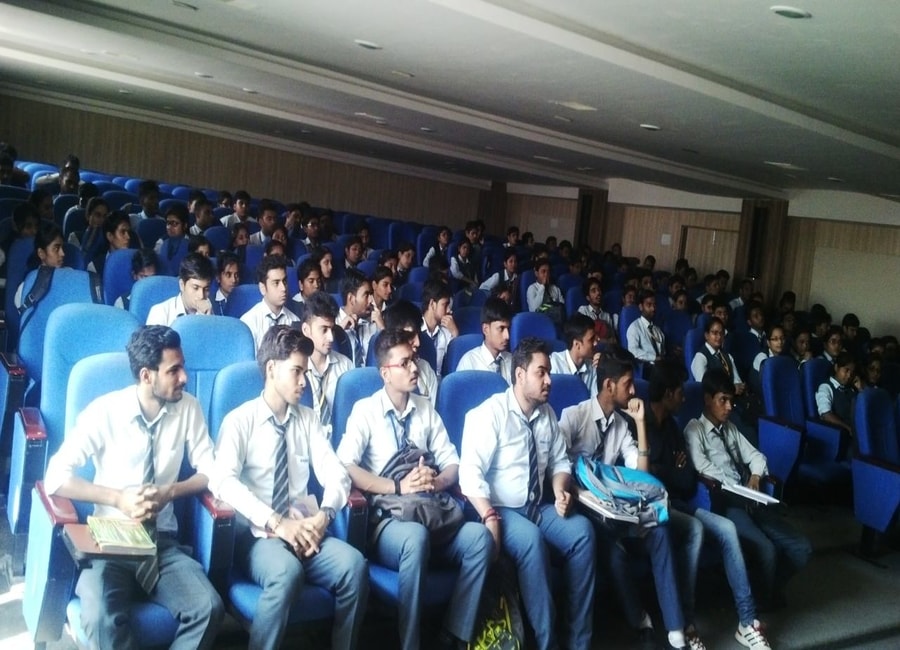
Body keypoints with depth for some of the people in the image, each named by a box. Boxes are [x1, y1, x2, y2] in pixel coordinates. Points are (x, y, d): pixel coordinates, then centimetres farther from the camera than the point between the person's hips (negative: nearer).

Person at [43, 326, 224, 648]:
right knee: (100, 618, -33)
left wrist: (170, 492, -12)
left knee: (209, 609, -23)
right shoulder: (105, 411, -9)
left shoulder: (189, 408, -1)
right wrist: (118, 499, -20)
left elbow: (210, 472, 5)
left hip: (163, 541, 3)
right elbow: (56, 476, -12)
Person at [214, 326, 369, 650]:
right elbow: (225, 481, -16)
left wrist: (323, 516, -15)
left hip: (304, 530, 4)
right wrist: (275, 522, -24)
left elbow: (335, 474, 5)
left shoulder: (308, 420, 13)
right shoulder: (240, 420, -1)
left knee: (354, 565, -24)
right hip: (257, 533, -4)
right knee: (287, 572, -36)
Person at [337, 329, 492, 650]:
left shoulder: (426, 410, 14)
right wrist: (398, 487, -19)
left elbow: (452, 463, 12)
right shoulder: (365, 410, 0)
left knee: (479, 536, -24)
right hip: (386, 519, -5)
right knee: (416, 536, -38)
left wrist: (436, 482, -10)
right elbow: (345, 467, -14)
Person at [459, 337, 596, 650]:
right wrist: (490, 519, -32)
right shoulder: (491, 413, -13)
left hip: (538, 508, 6)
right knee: (531, 539, -35)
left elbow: (560, 462, 16)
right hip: (500, 510, -6)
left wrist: (561, 492, -7)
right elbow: (470, 473, -20)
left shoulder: (547, 414, 8)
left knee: (582, 529, -20)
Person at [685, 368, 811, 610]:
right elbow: (702, 466, -16)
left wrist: (755, 475, 0)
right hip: (723, 502, -7)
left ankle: (772, 588, 16)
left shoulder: (730, 429, 22)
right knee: (767, 549, -28)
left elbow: (754, 455, 22)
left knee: (801, 548, -6)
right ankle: (766, 599, 0)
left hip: (748, 501, 7)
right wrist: (737, 488, -18)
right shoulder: (694, 429, -2)